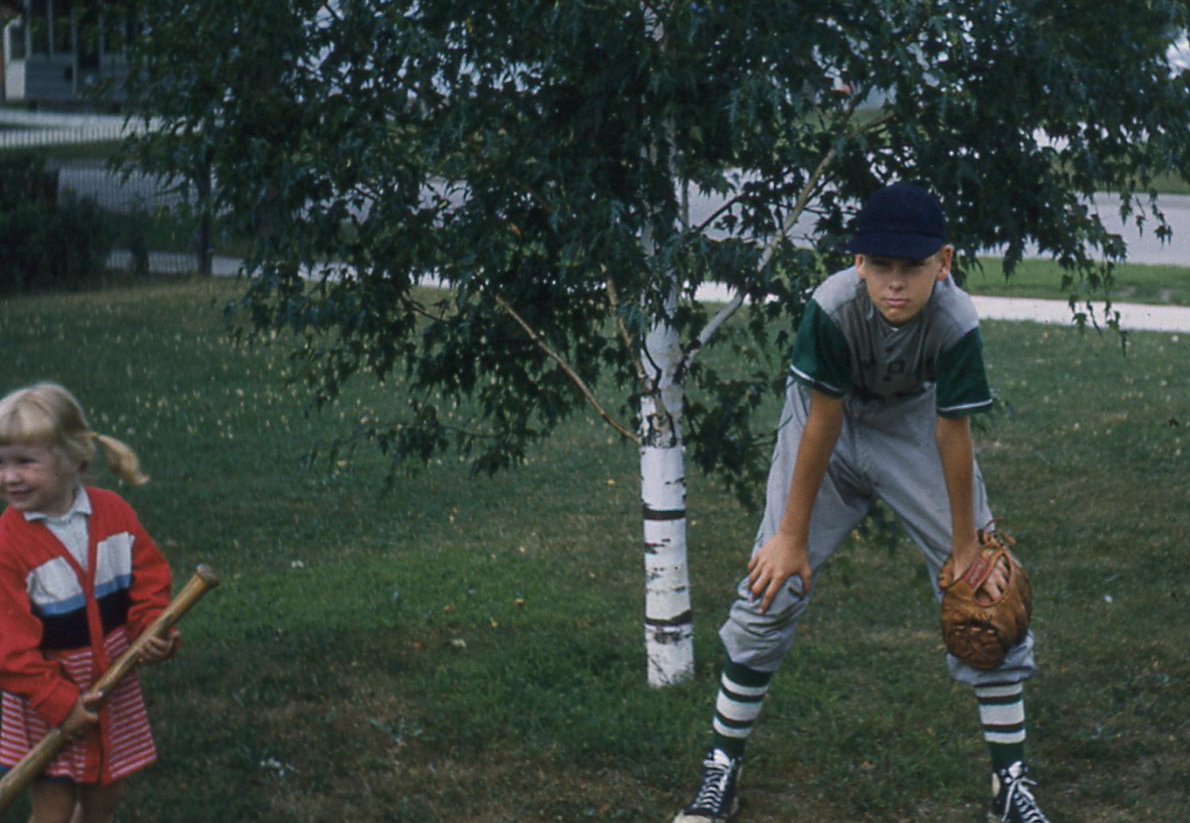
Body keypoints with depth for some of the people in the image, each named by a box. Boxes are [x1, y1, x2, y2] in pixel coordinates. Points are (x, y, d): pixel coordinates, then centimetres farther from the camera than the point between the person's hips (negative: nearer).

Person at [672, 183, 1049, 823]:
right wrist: (793, 536, -16)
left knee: (985, 586, -5)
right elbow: (822, 423, -24)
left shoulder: (956, 323, -31)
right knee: (771, 584, -7)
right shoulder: (832, 307, -33)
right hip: (833, 420, -1)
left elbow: (952, 436, -22)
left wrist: (966, 545, -12)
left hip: (915, 422, 1)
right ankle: (721, 765, 8)